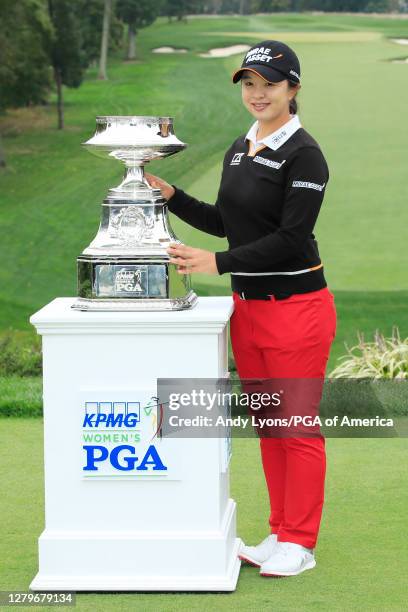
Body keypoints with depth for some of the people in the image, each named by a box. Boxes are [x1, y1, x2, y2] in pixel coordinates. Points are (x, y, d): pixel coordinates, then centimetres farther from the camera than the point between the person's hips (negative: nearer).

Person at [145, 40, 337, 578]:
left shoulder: (304, 155, -14)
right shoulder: (239, 149, 11)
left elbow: (290, 238, -20)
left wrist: (216, 263, -23)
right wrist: (171, 196, 7)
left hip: (295, 306, -8)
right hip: (248, 307, 8)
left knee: (298, 427, 1)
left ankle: (300, 543, 10)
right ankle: (280, 534, 24)